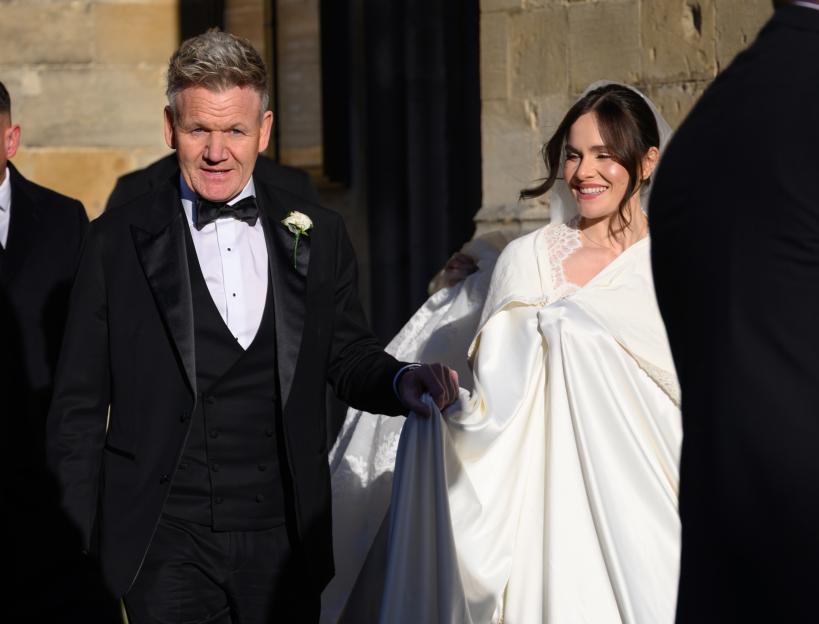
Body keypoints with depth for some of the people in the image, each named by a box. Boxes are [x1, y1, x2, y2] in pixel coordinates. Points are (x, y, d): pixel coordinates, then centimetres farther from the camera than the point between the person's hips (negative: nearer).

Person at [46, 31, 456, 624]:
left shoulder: (317, 234, 6)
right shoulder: (119, 240, -1)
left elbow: (348, 357, 14)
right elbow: (80, 409, 1)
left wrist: (402, 381, -9)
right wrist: (75, 551, -4)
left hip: (285, 541, 3)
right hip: (168, 546, -2)